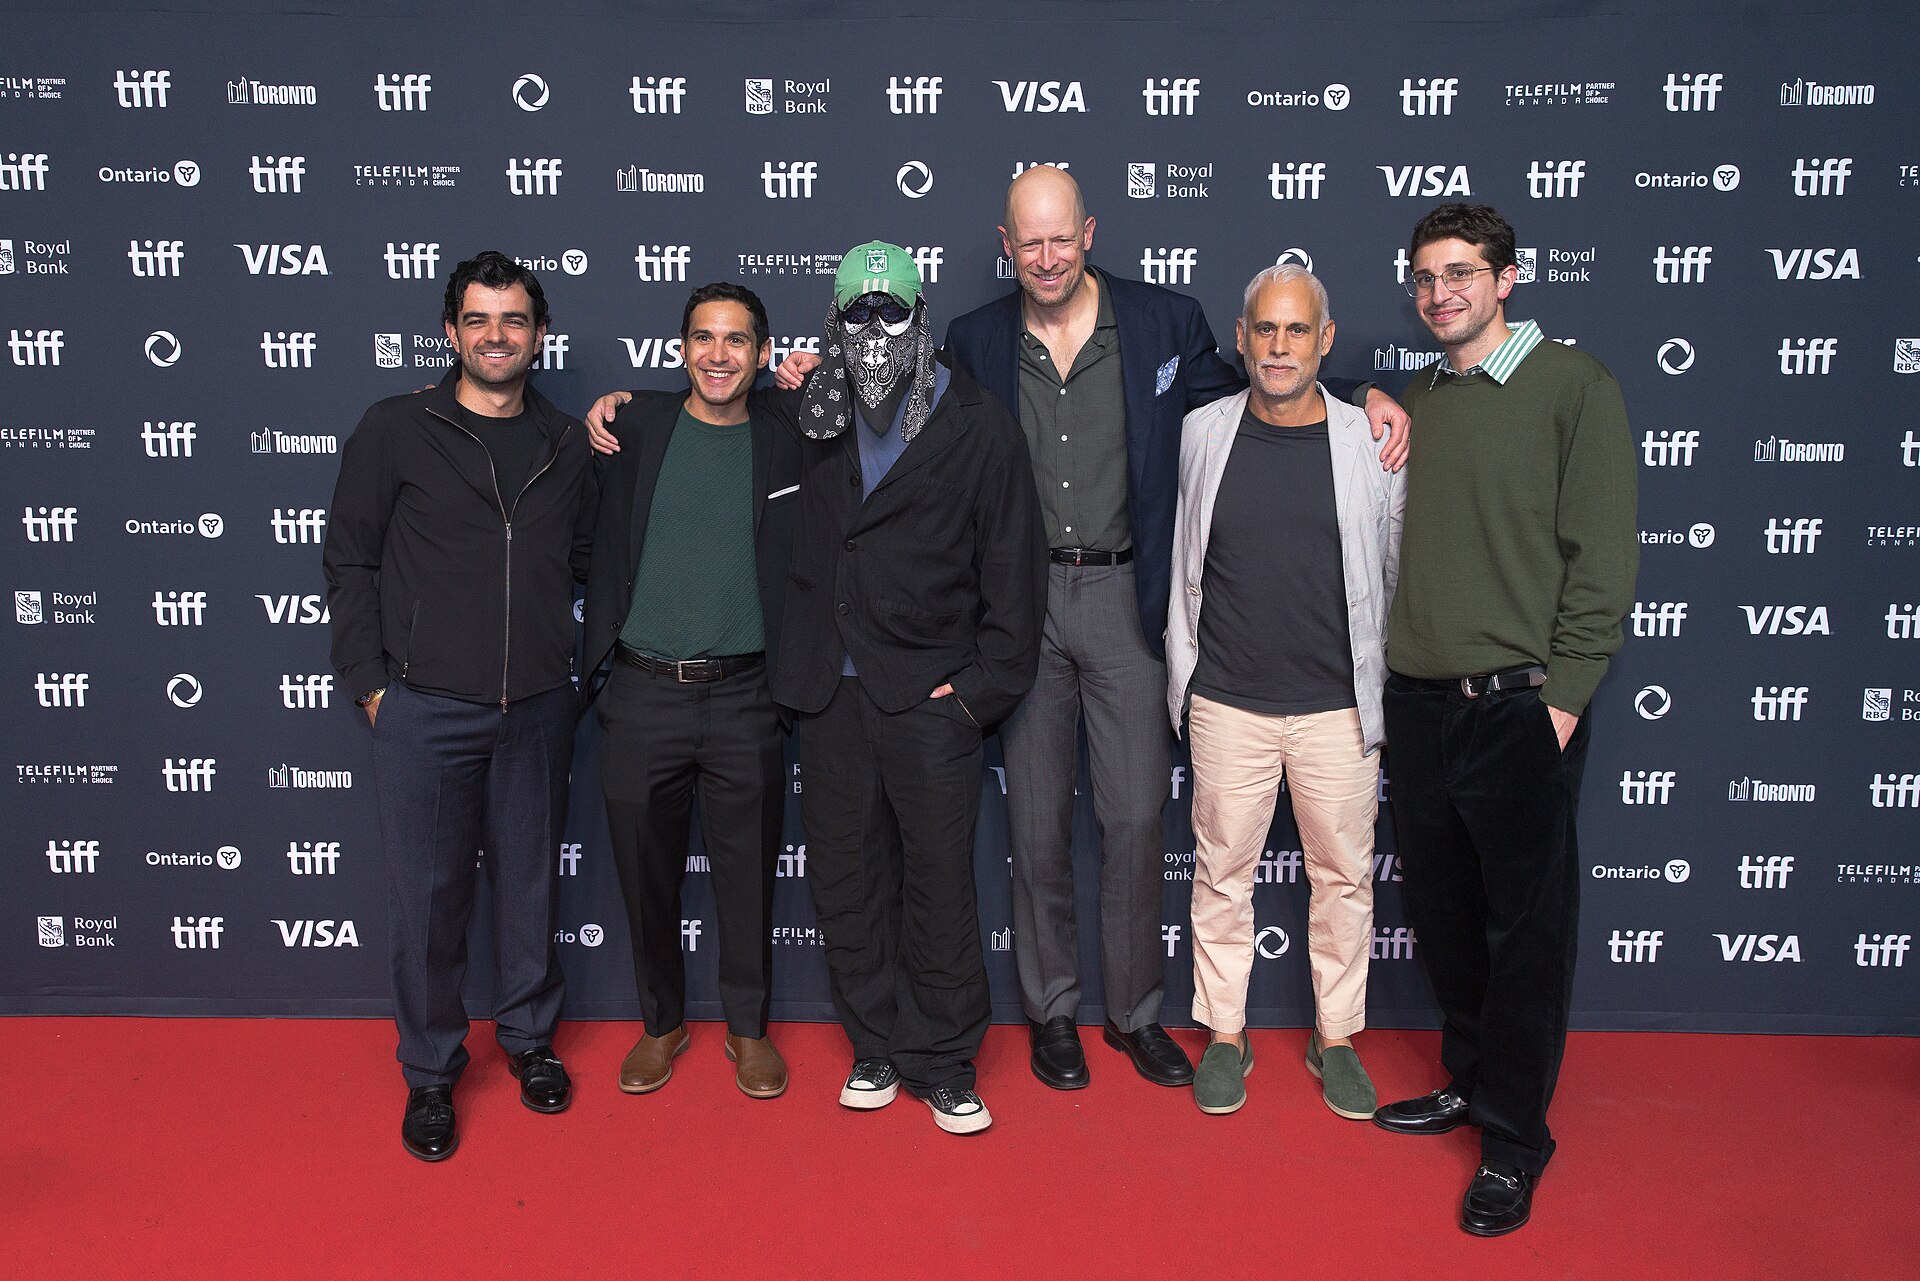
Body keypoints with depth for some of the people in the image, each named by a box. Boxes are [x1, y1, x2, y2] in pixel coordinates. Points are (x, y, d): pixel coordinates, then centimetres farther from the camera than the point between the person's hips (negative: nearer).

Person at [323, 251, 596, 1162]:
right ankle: (430, 1071, 24)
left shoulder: (568, 446, 7)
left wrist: (586, 669, 7)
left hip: (537, 709, 3)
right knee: (426, 893, 5)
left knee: (530, 881, 13)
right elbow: (350, 562, 1)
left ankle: (528, 1035, 34)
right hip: (425, 709, -2)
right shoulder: (396, 430, -2)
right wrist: (369, 681, -4)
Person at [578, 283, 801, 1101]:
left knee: (747, 872, 8)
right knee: (646, 871, 11)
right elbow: (604, 550, 8)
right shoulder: (637, 426, 3)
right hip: (643, 693, 1)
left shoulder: (786, 443, 3)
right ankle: (662, 1022, 31)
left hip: (745, 696, 0)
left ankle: (749, 1026, 28)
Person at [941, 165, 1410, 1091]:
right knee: (1037, 819, 9)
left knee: (1135, 815, 4)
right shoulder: (975, 341, 4)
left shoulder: (1164, 322, 1)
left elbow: (1239, 397, 13)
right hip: (1023, 601, 1)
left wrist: (1360, 397, 0)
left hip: (1126, 598, 0)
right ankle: (1051, 1009, 26)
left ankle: (1135, 1010, 24)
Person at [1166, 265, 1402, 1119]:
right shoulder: (1202, 435, 0)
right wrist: (1184, 680, 9)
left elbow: (1397, 576, 5)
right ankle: (1225, 1037, 26)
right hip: (1228, 704, 0)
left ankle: (1336, 1039, 29)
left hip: (1338, 706, 0)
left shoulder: (1371, 443, -2)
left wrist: (1388, 698, 6)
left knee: (1343, 874, 10)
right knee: (1222, 872, 9)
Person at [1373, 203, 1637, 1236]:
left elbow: (1603, 554, -9)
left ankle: (1514, 1140, 16)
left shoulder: (1573, 385, -4)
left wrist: (1564, 694, -13)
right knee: (1442, 914, 15)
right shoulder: (1414, 401, 13)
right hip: (1417, 704, 6)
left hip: (1519, 708, -5)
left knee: (1526, 926, 3)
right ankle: (1469, 1080, 34)